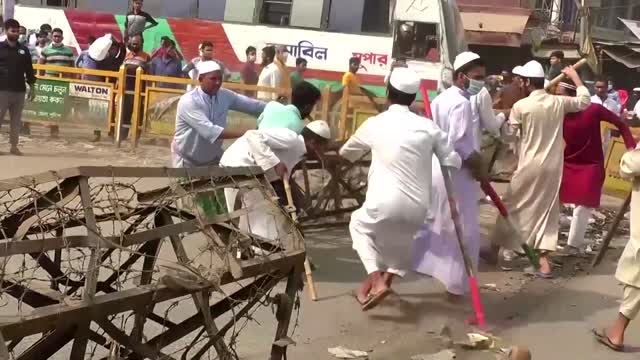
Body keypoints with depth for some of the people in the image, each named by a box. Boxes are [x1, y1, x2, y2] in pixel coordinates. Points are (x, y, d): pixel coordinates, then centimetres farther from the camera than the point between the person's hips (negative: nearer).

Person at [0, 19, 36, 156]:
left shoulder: (23, 50, 10)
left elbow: (29, 70, 12)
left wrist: (32, 87, 9)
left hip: (19, 90, 3)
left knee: (16, 120, 7)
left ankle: (14, 146, 12)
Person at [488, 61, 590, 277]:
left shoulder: (521, 106, -11)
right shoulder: (558, 102, 0)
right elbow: (584, 101, 17)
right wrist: (575, 77, 25)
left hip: (530, 166, -4)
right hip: (553, 167, 4)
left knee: (511, 206, 11)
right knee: (547, 211, 8)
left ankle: (494, 249, 21)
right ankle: (544, 263, 3)